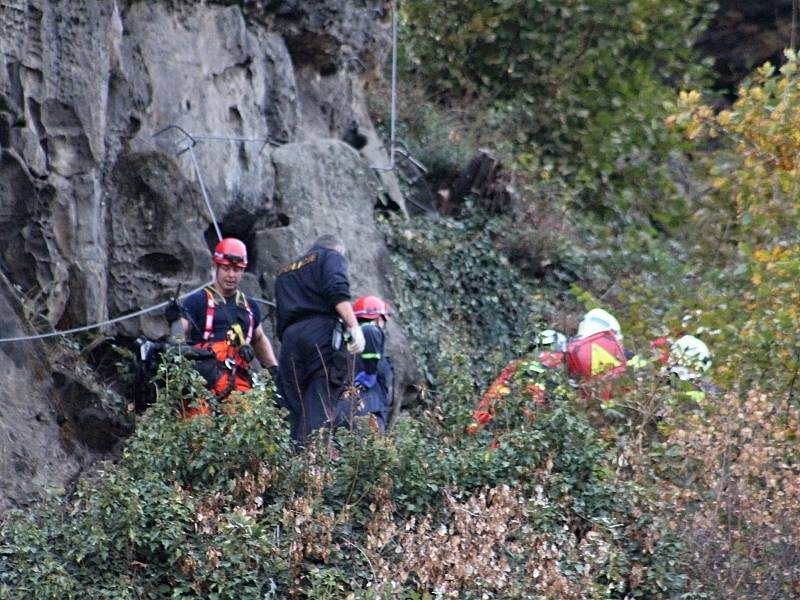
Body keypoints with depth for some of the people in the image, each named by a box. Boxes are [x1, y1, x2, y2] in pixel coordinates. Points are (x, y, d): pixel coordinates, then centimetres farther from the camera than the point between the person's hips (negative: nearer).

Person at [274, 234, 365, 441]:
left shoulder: (284, 272, 34)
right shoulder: (332, 256, 14)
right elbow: (337, 292, -7)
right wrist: (353, 327, -14)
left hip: (289, 338, 5)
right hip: (321, 332, -5)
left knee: (296, 412, 3)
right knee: (320, 410, -14)